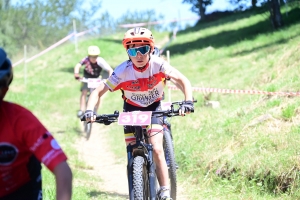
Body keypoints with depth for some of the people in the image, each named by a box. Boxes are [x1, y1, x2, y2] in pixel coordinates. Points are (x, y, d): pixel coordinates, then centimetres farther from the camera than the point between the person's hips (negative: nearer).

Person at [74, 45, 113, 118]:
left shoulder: (100, 61, -31)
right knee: (84, 92, -17)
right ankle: (81, 110, -9)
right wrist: (76, 74, -62)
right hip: (87, 77, 0)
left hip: (96, 78, 0)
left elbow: (110, 70, -34)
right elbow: (78, 66, -43)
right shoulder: (86, 59, -30)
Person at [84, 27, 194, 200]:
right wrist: (90, 110, -39)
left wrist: (188, 102, -38)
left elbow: (183, 81, -22)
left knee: (157, 149, -19)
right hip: (132, 109, 1)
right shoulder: (123, 71, -27)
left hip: (154, 107, -1)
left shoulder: (158, 64, -27)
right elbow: (98, 92, -22)